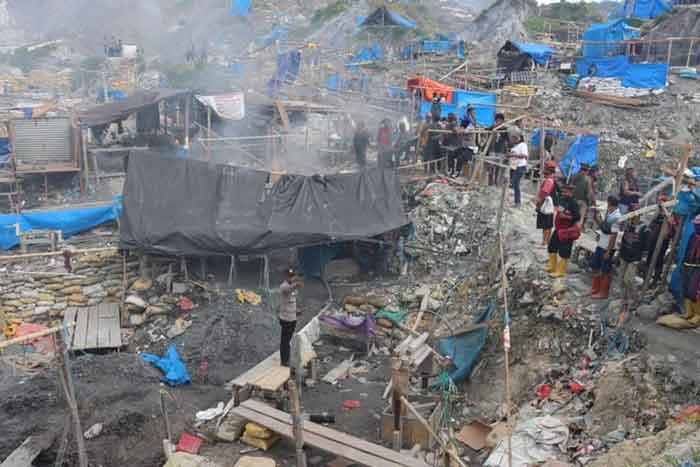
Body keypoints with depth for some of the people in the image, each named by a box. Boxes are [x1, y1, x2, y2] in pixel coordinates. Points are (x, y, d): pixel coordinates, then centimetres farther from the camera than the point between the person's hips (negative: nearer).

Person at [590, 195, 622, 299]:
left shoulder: (616, 217, -23)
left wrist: (608, 251, -19)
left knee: (606, 271, 6)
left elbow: (613, 236, -21)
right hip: (600, 245, 9)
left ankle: (603, 292, 21)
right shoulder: (609, 212, 3)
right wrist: (597, 217, -2)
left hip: (608, 248, -9)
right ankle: (595, 288, 36)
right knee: (595, 266, 20)